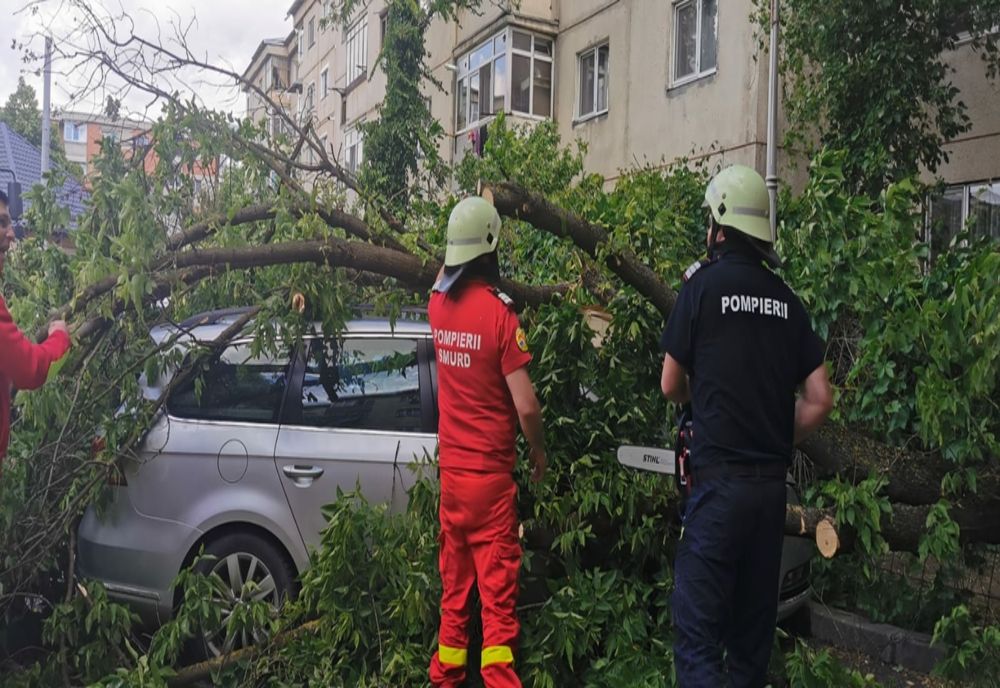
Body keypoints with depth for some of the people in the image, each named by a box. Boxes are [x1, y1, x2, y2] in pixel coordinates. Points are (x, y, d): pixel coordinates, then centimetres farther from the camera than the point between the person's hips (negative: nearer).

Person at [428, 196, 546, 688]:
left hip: (450, 467, 6)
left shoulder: (438, 303, 0)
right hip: (490, 470, -6)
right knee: (498, 587, 2)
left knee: (454, 582, 16)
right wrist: (539, 451, 0)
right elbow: (525, 405, -16)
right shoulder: (499, 311, -16)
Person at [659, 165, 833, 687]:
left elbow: (671, 386, 2)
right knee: (754, 626, 18)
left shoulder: (704, 283, -6)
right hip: (773, 484, 6)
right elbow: (819, 400, 8)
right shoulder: (786, 298, 8)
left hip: (720, 481, -6)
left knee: (697, 630, -4)